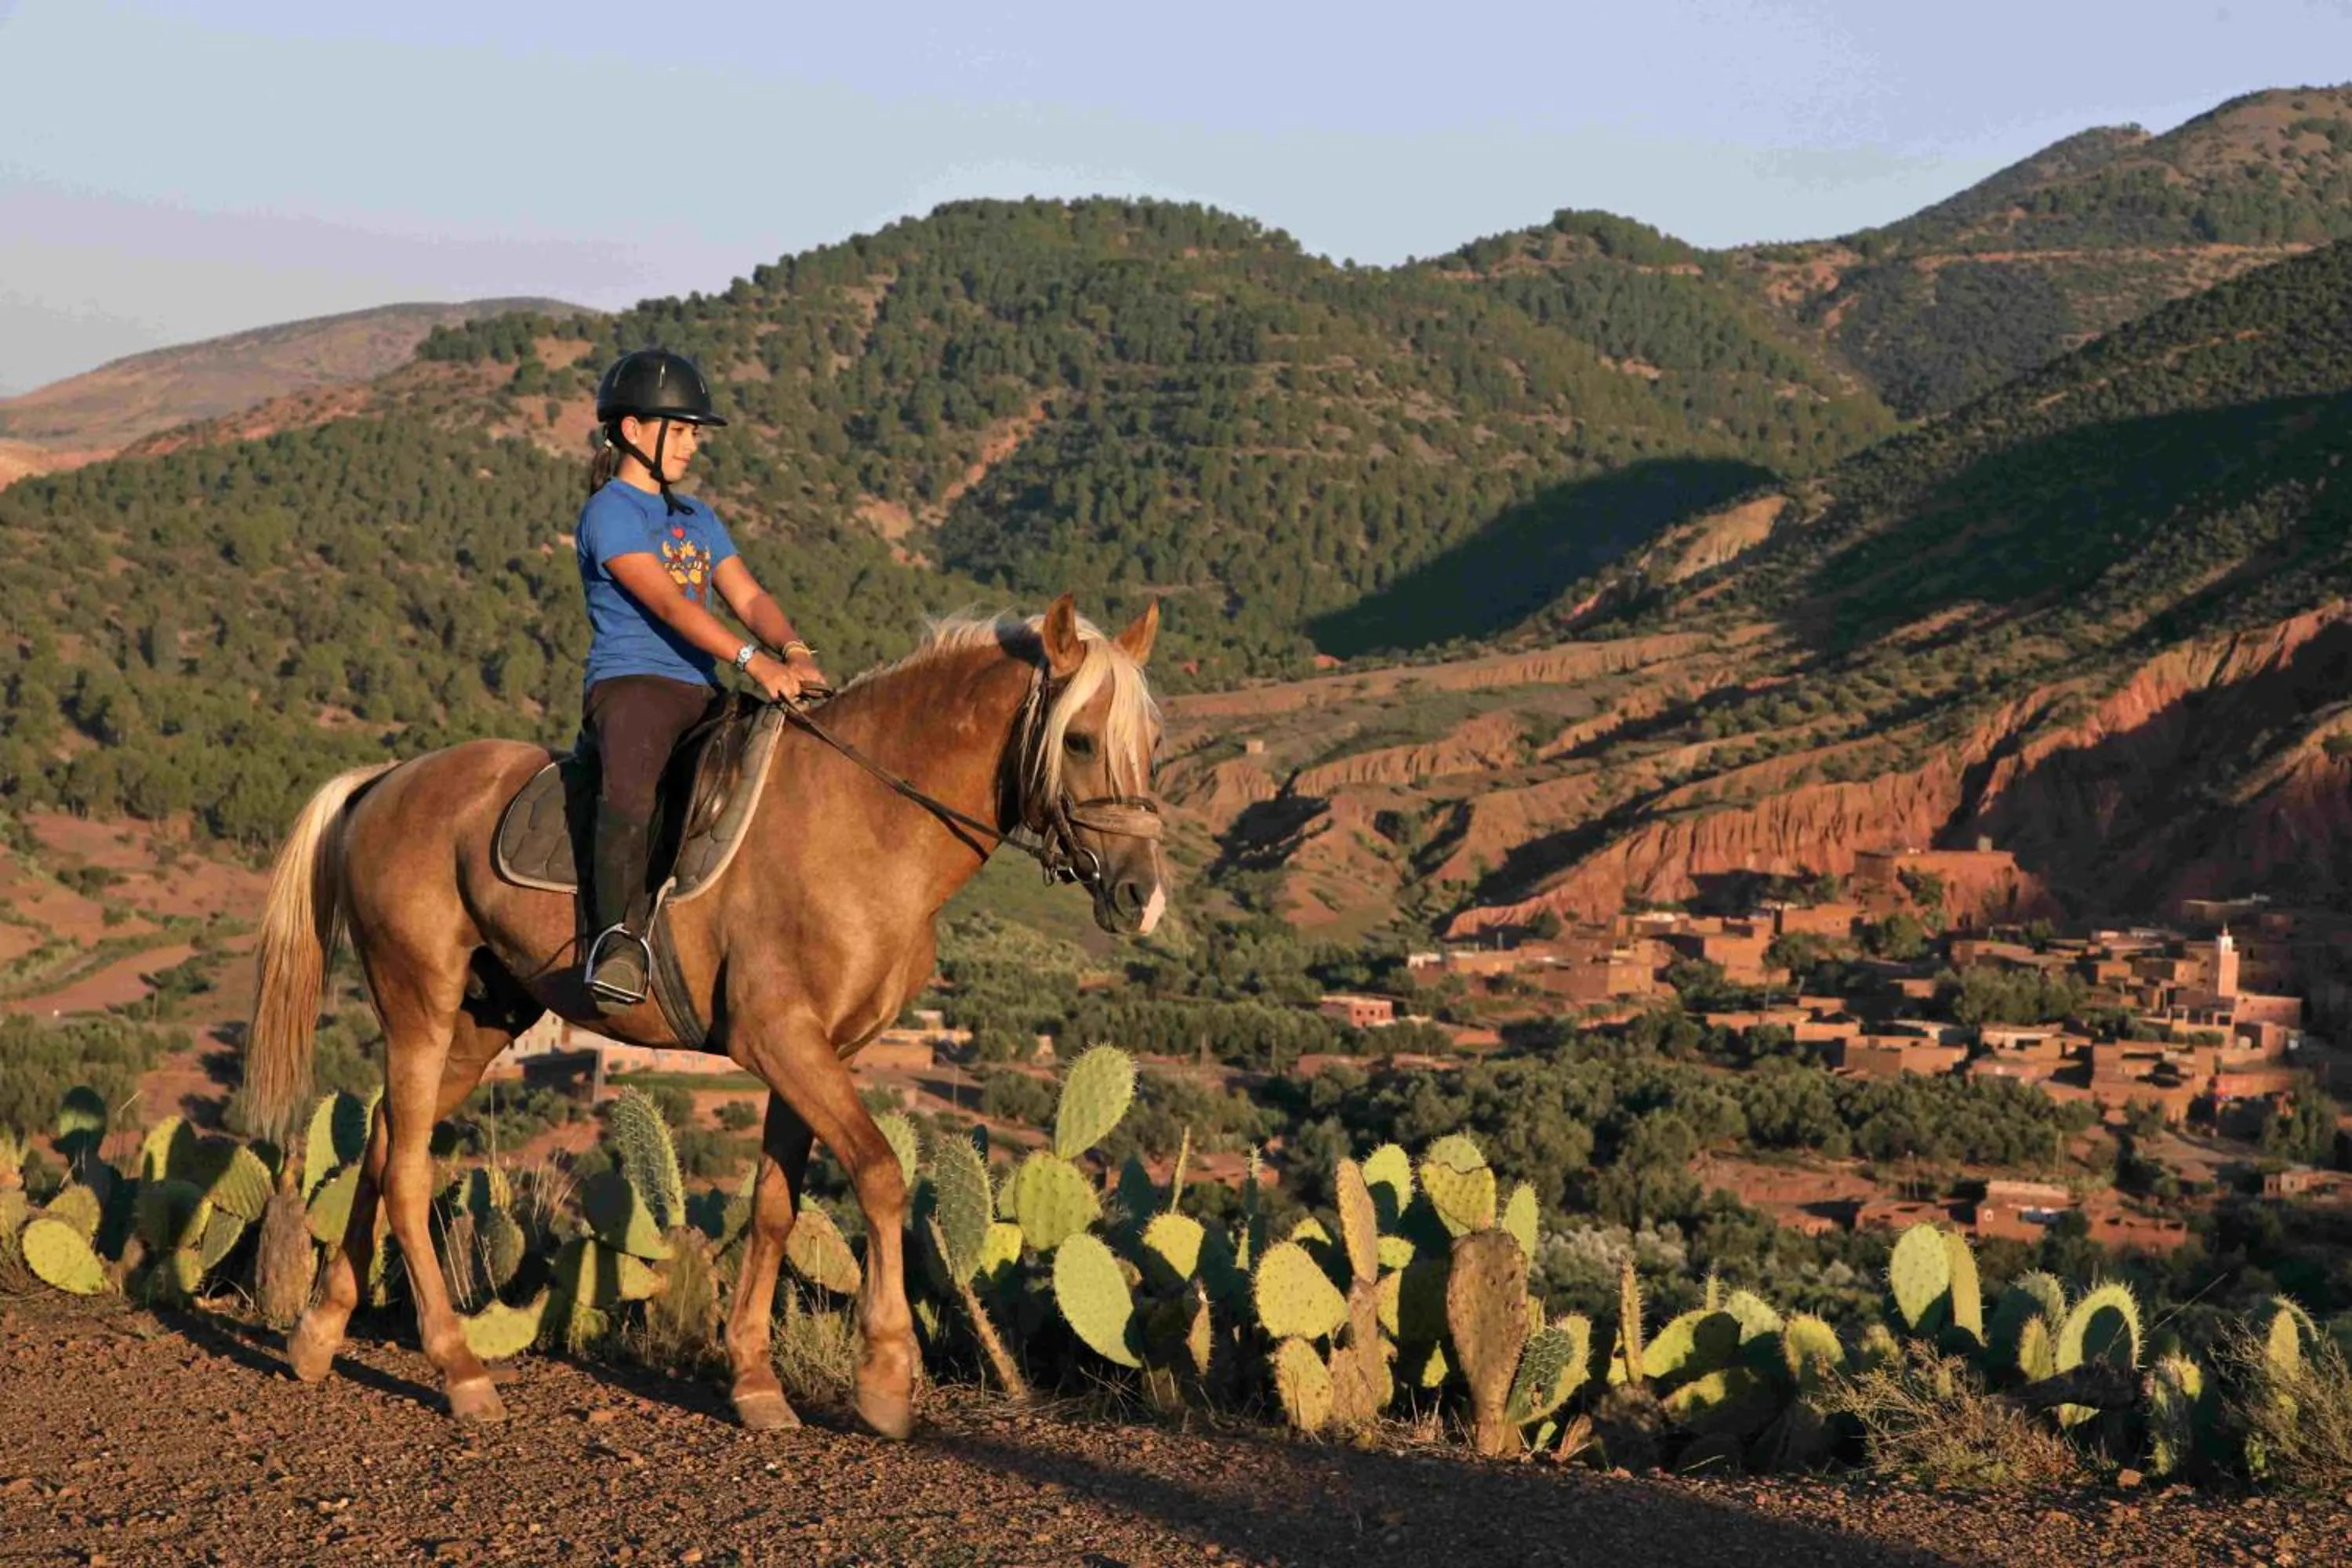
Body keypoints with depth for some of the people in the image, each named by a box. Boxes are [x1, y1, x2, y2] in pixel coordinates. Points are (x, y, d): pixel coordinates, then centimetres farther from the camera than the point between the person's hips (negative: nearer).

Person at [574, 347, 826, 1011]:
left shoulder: (699, 521, 24)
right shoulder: (609, 512, -2)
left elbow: (748, 596, 10)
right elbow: (667, 603, -15)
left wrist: (794, 650, -12)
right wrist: (753, 660, -26)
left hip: (701, 694, 8)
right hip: (629, 682, -8)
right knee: (629, 784, -37)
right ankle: (618, 938, -39)